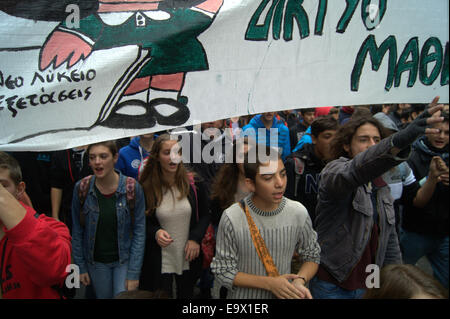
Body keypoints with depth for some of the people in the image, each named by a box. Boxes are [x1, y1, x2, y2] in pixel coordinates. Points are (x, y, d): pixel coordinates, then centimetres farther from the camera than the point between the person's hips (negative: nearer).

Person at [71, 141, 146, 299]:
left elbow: (139, 231, -11)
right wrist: (80, 267, 0)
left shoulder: (132, 188, -15)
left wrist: (134, 273, -12)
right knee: (103, 296, 16)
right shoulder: (81, 188, -10)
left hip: (124, 260, -2)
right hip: (95, 262, 2)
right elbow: (77, 231, -1)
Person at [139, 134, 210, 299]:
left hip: (188, 258, 2)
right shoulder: (146, 187, -11)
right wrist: (155, 232, -19)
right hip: (159, 261, -2)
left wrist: (195, 238, -11)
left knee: (186, 294, 20)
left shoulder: (193, 183, -7)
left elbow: (205, 215, 2)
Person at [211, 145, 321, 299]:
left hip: (284, 293, 2)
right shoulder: (231, 218, -22)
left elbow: (312, 256, 0)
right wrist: (269, 283, -23)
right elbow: (222, 270, -16)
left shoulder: (299, 213, -14)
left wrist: (300, 281, -19)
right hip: (244, 295, -2)